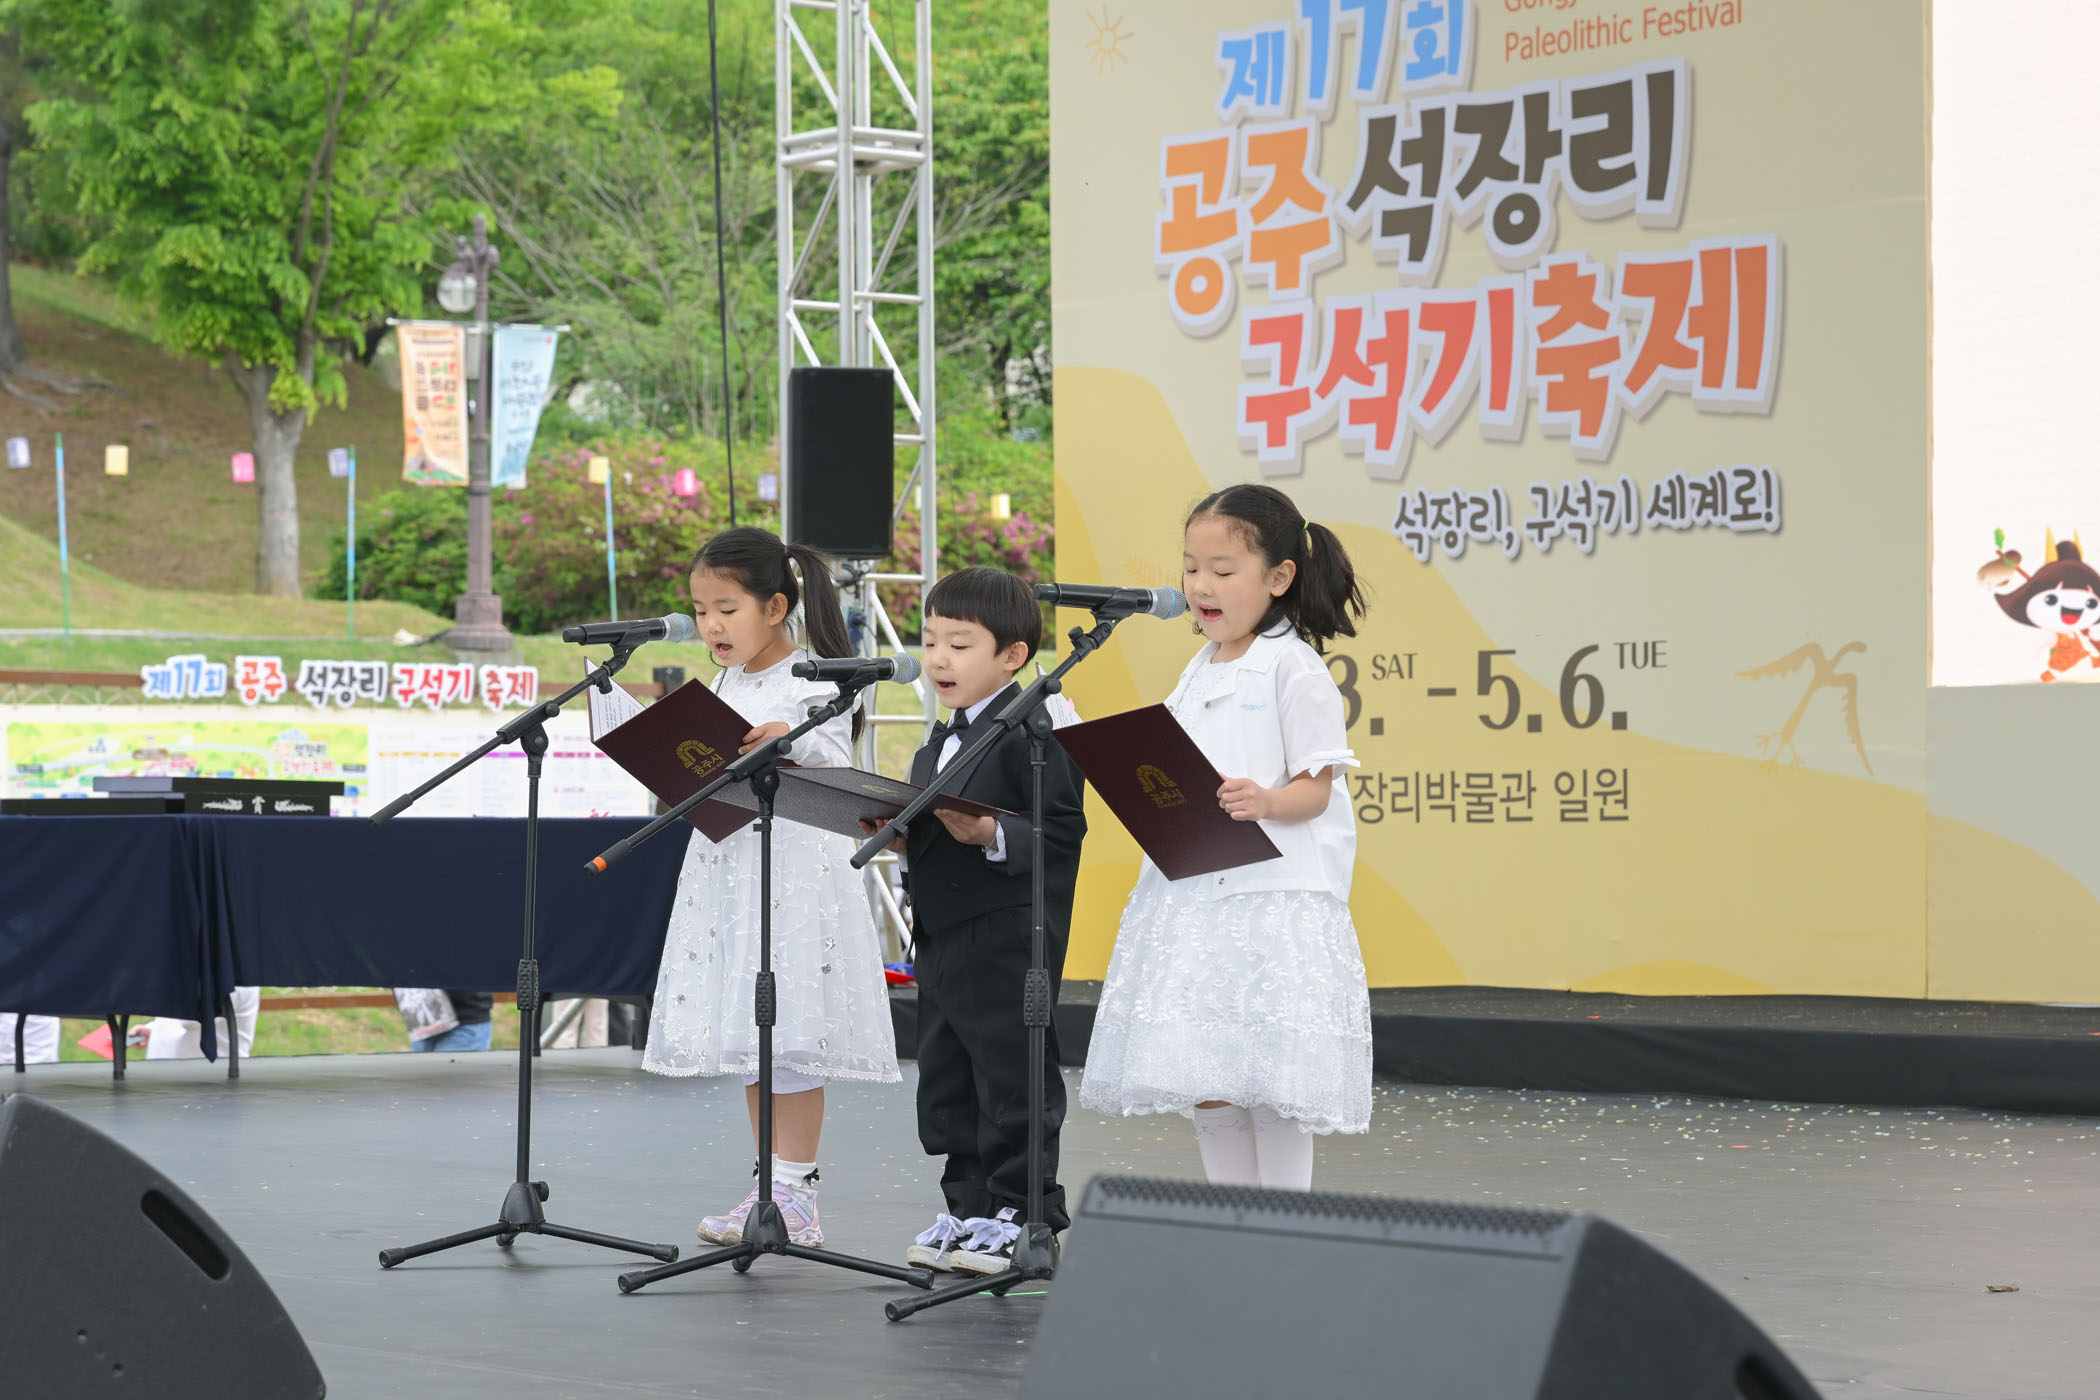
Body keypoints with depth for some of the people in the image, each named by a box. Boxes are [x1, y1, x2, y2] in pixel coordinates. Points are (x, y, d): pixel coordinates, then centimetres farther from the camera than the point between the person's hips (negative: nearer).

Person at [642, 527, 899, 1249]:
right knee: (744, 1035, 10)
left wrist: (794, 742, -31)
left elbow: (840, 772, -14)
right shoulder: (724, 684, 14)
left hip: (796, 870, -8)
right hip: (726, 868, 8)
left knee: (789, 1034, -7)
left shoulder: (813, 685, -8)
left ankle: (796, 1197, -1)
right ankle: (772, 1191, 17)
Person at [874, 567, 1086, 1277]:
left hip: (1009, 936, -9)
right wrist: (898, 832, 4)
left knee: (1013, 1080, -3)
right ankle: (970, 1210, 22)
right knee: (946, 1080, 13)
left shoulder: (1034, 732, -12)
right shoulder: (939, 743, 17)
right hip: (941, 937, 10)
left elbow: (1062, 829, -17)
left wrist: (991, 835, -28)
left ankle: (1024, 1215, 5)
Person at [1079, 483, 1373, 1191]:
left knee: (1270, 1080, -7)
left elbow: (1315, 788, -10)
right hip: (1192, 888, 7)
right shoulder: (1199, 673, 16)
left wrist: (1264, 802, -29)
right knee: (1202, 1081, 7)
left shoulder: (1294, 669, -6)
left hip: (1275, 889, -7)